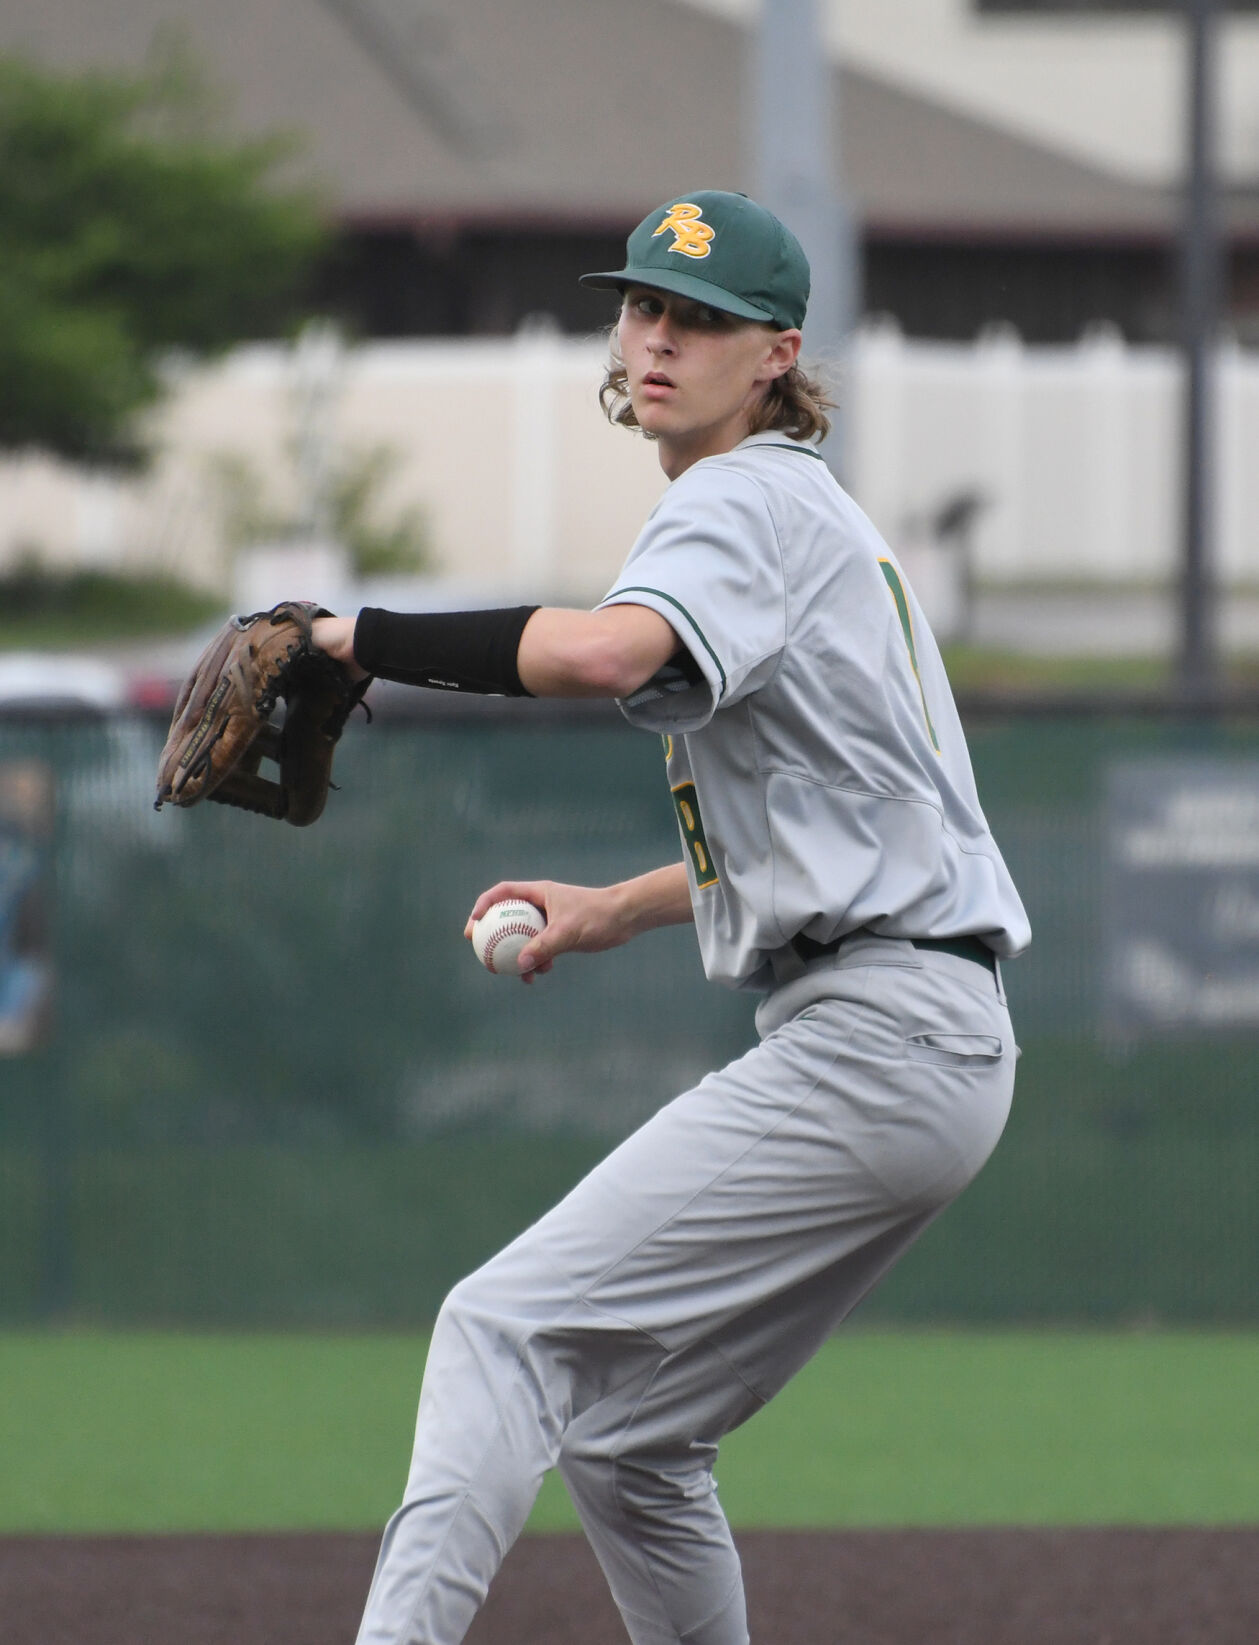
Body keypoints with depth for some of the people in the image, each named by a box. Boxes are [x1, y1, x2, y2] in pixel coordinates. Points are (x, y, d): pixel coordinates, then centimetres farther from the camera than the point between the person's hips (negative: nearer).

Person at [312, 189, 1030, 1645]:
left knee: (507, 1330, -18)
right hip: (929, 1047, 10)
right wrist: (621, 910, 29)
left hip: (870, 1037, -10)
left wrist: (366, 638, -21)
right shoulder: (807, 516, 23)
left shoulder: (747, 501, -7)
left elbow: (605, 653, -30)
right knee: (618, 1432, 16)